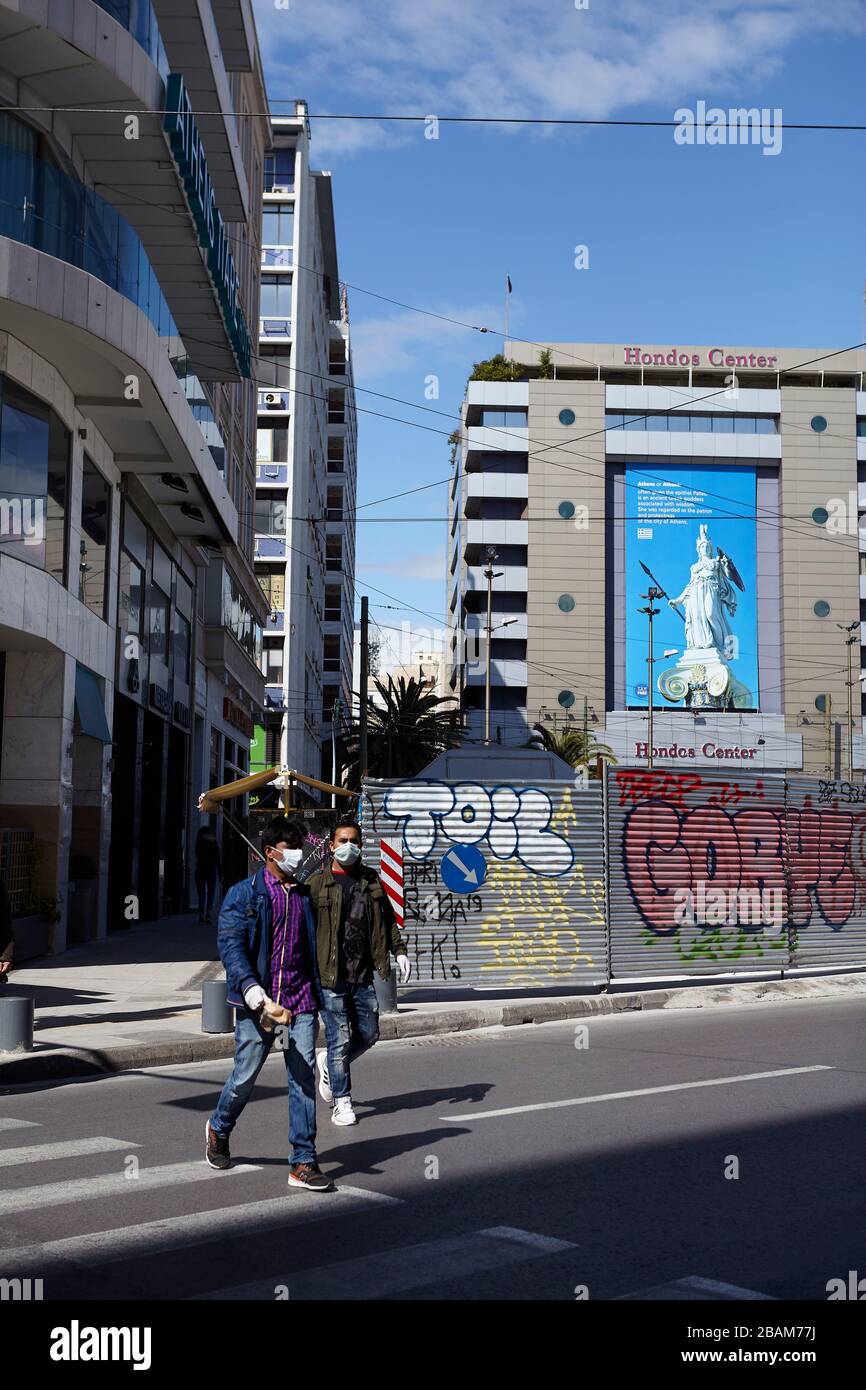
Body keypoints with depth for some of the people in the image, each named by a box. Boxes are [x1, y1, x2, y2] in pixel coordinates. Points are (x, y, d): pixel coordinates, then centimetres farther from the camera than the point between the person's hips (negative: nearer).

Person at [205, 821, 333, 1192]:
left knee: (304, 1078, -2)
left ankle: (303, 1163, 3)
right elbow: (230, 946, -13)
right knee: (245, 1076, 7)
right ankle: (219, 1128, 37)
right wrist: (256, 996, -24)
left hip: (301, 1001, 4)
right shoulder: (244, 894, -3)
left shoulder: (304, 895, 13)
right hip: (257, 1003, -3)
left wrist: (317, 992, 16)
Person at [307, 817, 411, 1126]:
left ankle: (328, 1062, 37)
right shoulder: (317, 883, -4)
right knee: (339, 1039, -1)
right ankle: (342, 1101, 14)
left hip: (363, 975, 5)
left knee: (368, 1034, 10)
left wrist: (399, 952, 9)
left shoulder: (371, 880, 11)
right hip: (330, 975, -5)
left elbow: (387, 920, 18)